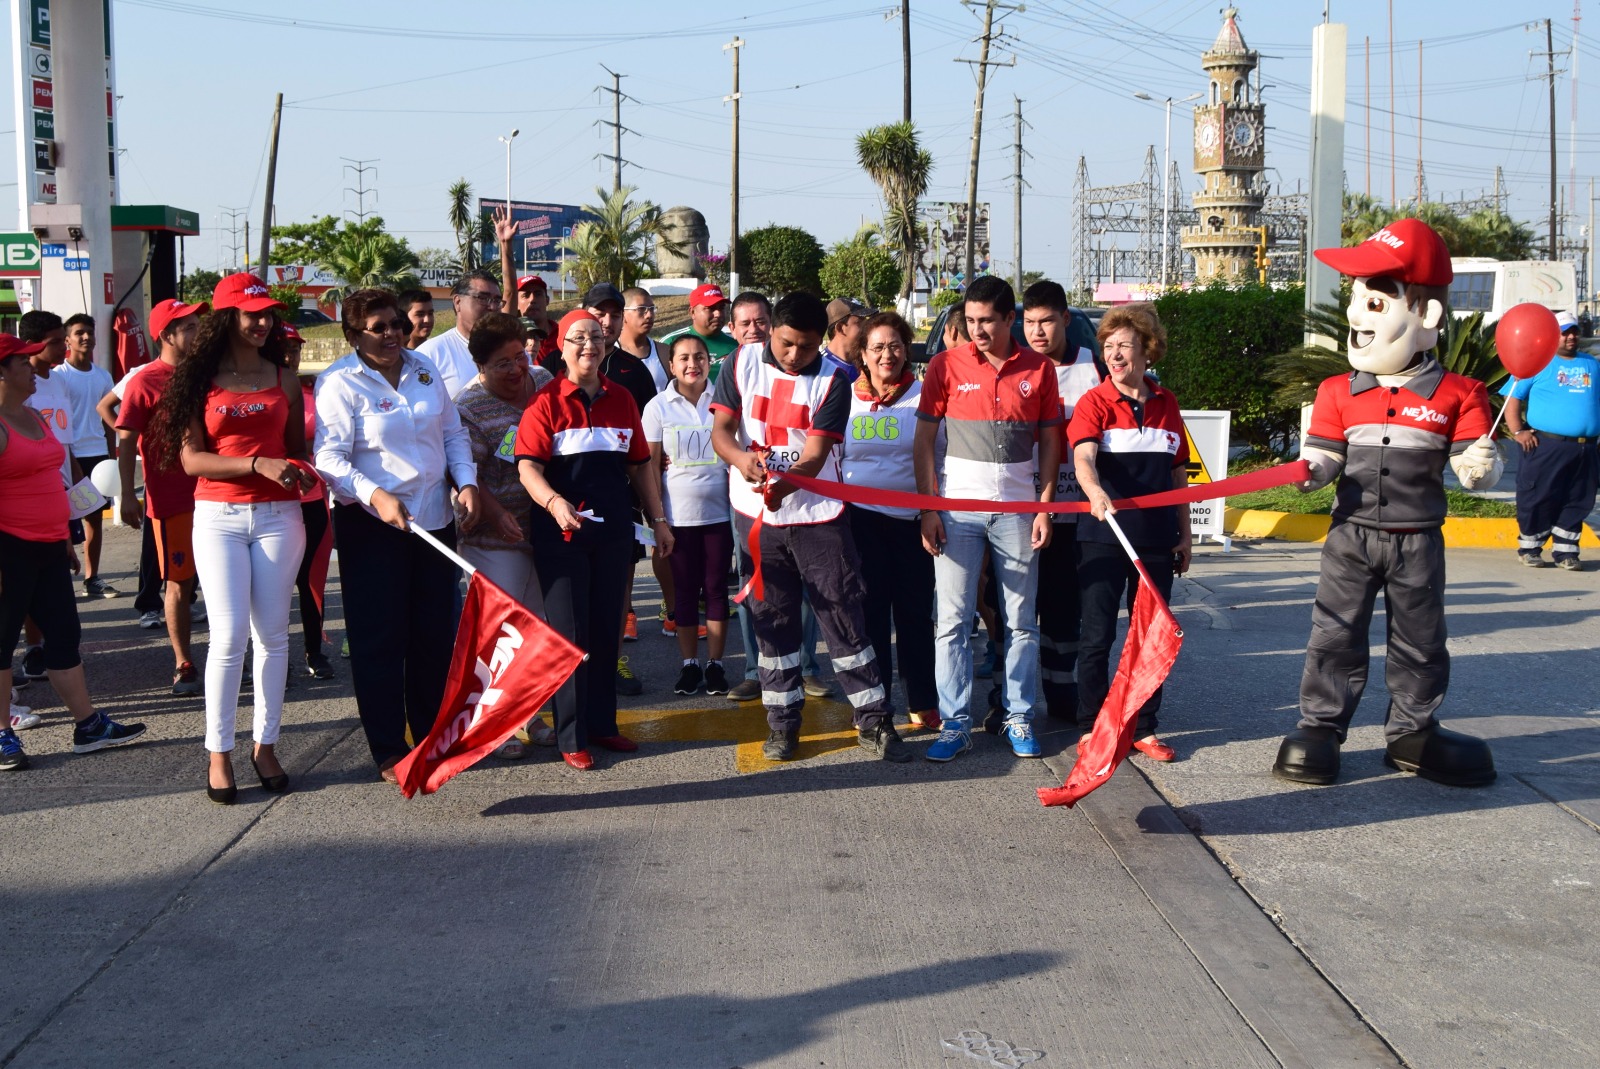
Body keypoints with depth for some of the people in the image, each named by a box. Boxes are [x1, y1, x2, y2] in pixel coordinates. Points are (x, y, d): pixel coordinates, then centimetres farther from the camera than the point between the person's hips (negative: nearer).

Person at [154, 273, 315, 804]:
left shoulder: (284, 379, 9)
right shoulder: (201, 381, 2)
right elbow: (191, 458, -5)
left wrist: (303, 474, -8)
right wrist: (257, 465, -17)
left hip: (277, 516, 2)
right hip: (218, 517, -2)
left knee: (272, 633, 4)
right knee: (229, 636, -6)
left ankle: (265, 744, 15)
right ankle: (218, 753, 5)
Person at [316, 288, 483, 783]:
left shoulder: (425, 370, 9)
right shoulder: (340, 382, -9)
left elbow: (453, 433, 14)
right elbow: (330, 457, -17)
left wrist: (467, 483, -1)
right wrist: (375, 495, -29)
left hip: (434, 519, 6)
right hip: (372, 525, -5)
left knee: (436, 633, 11)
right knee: (379, 639, 0)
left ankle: (433, 734, 25)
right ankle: (388, 750, 9)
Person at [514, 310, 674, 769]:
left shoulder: (621, 399, 8)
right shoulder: (546, 401, -7)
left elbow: (639, 465, 15)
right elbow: (528, 466, -16)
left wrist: (658, 519, 12)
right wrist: (554, 502, -34)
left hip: (613, 528, 5)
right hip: (561, 530, -4)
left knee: (607, 629, 11)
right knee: (570, 634, -1)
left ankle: (602, 723, 23)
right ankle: (571, 737, 7)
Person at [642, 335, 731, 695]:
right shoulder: (659, 406, 1)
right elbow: (651, 465, 2)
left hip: (719, 512, 0)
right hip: (678, 515, 0)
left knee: (716, 588, 5)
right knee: (685, 590, 7)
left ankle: (715, 664, 13)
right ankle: (689, 664, 15)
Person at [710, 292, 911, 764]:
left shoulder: (832, 380, -9)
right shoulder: (742, 363, -3)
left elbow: (815, 455, -15)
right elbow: (720, 429, -6)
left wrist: (784, 484, -36)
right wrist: (741, 457, -29)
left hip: (816, 515, -2)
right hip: (757, 514, 2)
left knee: (845, 614, -1)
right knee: (773, 619, 9)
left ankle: (874, 720, 8)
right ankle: (782, 721, 20)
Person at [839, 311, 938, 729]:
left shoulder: (923, 397, 3)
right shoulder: (847, 398, 8)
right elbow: (828, 457, 16)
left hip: (911, 517, -1)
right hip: (860, 516, 1)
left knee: (915, 612, 4)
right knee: (868, 610, 3)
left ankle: (923, 704, 14)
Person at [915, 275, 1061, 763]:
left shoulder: (1039, 369, 4)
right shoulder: (946, 365, 0)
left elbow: (1050, 442, 8)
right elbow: (924, 440, 1)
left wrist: (1044, 507, 0)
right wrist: (928, 509, -6)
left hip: (1017, 507, 1)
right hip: (958, 505, -1)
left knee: (1022, 620, 6)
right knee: (952, 620, -1)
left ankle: (1019, 718, 16)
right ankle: (955, 723, 7)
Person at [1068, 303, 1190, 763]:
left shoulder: (1166, 403, 8)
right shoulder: (1094, 402, -5)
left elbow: (1178, 472, 15)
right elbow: (1083, 457, -21)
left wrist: (1184, 533, 13)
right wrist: (1096, 494, -42)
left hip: (1156, 539, 4)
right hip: (1103, 537, -4)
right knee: (1097, 636, 0)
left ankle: (1144, 727, 20)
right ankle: (1091, 726, 12)